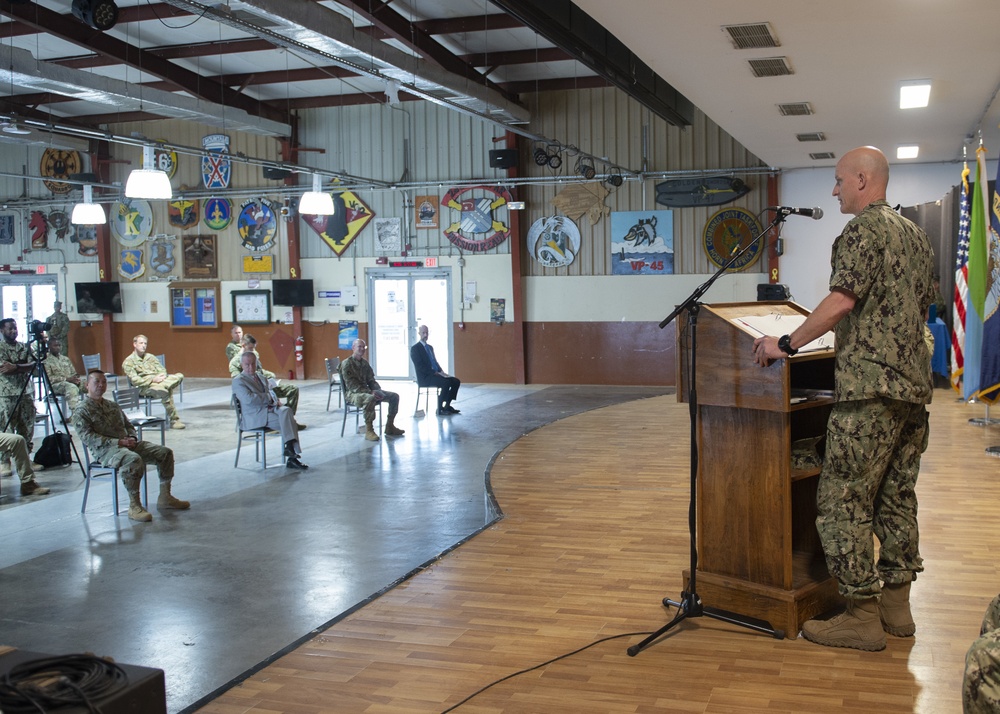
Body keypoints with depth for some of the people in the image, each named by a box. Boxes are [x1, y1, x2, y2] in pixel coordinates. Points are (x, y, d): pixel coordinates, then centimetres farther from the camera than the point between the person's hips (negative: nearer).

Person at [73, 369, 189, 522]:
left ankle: (165, 497, 3)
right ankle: (134, 506, -31)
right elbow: (88, 438, -14)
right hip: (105, 450, -8)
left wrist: (132, 438, 1)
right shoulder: (82, 411, -2)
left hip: (127, 443, 8)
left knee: (164, 452, -4)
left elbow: (129, 425, 27)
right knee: (134, 459, -39)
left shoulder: (113, 406, 22)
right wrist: (118, 442, -20)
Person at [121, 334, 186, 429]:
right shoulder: (128, 362, 4)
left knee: (179, 376, -17)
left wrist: (163, 375, -7)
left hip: (158, 381, 7)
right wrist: (153, 380, -18)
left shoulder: (150, 357, 25)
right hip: (145, 387, -6)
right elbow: (134, 380, -8)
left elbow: (162, 369, 19)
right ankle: (174, 420, -32)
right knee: (165, 392, -38)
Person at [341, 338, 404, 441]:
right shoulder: (347, 364, -10)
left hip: (367, 391, 8)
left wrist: (378, 390, -7)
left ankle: (389, 427, 7)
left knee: (394, 396, -1)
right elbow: (351, 385, -18)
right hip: (353, 393, -8)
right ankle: (368, 430, -32)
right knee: (370, 398, -41)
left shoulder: (365, 363, 14)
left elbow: (371, 380, 15)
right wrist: (371, 392, -26)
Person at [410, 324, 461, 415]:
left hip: (436, 374, 8)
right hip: (425, 377, -8)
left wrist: (441, 372, 2)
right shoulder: (415, 349, -6)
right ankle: (439, 409, -22)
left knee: (456, 381, -7)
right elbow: (420, 366, -16)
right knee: (446, 382, -30)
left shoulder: (430, 347, 21)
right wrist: (436, 373, -21)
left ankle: (447, 406, -2)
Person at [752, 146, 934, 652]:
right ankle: (896, 605, 20)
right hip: (913, 385, 10)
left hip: (870, 385, -10)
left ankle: (863, 617, -2)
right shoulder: (914, 234, 18)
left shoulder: (864, 229, -10)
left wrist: (788, 344, -13)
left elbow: (841, 301, -19)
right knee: (897, 496, 14)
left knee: (843, 499, -5)